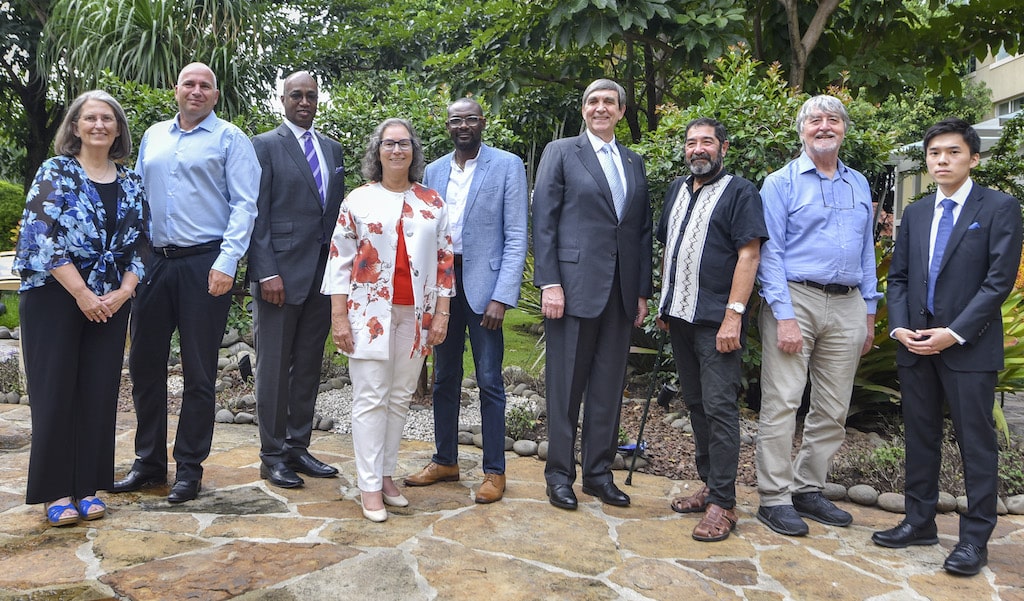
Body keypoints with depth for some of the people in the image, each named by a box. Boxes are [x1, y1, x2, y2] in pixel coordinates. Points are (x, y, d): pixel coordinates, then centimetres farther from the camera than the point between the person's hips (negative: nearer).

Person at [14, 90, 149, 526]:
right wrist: (82, 293, -14)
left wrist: (123, 292, -6)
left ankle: (87, 487, 15)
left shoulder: (131, 184, 11)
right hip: (55, 297, -3)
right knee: (55, 391, 0)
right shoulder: (54, 173, -1)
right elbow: (44, 236, -10)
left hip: (111, 303, 4)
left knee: (100, 392, 5)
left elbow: (140, 244, 8)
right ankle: (56, 491, 10)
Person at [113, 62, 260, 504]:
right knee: (144, 364, 9)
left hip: (205, 266, -5)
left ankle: (189, 468, 14)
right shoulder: (153, 137, 17)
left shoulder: (230, 139, 1)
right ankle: (148, 461, 24)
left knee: (198, 372, 2)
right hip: (155, 263, 5)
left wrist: (227, 262, -16)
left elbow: (244, 206, -7)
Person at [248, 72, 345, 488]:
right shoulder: (265, 146, -1)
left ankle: (298, 448, 22)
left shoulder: (333, 149, 16)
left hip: (324, 273, 6)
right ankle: (272, 456, 14)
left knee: (309, 365, 11)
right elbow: (257, 215, -7)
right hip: (282, 273, -5)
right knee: (274, 367, 3)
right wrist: (266, 272, -15)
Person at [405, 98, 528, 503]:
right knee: (444, 377, 13)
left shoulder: (507, 166, -3)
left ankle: (494, 471, 12)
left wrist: (501, 297, -15)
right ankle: (445, 461, 26)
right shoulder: (433, 171, 12)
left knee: (489, 381, 0)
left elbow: (516, 237, -7)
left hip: (483, 284, -5)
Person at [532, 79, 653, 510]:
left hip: (621, 290, 5)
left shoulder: (634, 163, 17)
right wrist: (549, 283, -12)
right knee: (566, 385, 3)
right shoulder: (561, 152, 3)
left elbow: (643, 230, 15)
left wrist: (643, 291, 9)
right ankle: (559, 473, 16)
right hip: (574, 286, -4)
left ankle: (599, 472, 22)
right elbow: (543, 221, -4)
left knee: (609, 386, 10)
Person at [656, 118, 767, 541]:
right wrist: (664, 304, 16)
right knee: (696, 404, 13)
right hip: (680, 317, 7)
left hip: (716, 321, -7)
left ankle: (722, 504, 1)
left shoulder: (739, 192, -4)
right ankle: (709, 485, 25)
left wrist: (733, 315, -19)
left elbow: (749, 255, -12)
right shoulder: (677, 190, 17)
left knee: (719, 407, -6)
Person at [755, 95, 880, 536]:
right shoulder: (782, 182, 0)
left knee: (833, 410, 8)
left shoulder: (859, 185, 16)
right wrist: (785, 316, -15)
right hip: (795, 300, -5)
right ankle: (774, 498, 3)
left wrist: (869, 313, 12)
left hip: (847, 306, 5)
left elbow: (867, 251, 18)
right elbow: (770, 253, -7)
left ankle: (809, 489, 21)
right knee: (782, 403, -6)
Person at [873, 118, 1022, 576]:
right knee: (920, 436, 12)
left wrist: (954, 333, -15)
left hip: (969, 346, -5)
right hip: (915, 344, 5)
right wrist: (899, 327, -3)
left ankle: (975, 538, 12)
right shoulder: (915, 213, 13)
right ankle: (919, 522, 23)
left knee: (976, 442, 2)